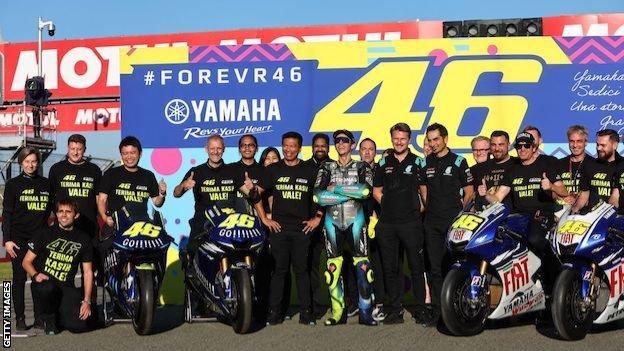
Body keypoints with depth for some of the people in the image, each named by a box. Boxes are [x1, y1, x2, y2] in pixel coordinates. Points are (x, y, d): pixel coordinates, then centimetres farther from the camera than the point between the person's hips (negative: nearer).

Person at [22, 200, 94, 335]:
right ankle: (48, 318, -5)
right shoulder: (46, 233, 3)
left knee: (79, 325, -22)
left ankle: (58, 315, 15)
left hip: (66, 288, 1)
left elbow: (88, 272, 7)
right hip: (44, 282, -1)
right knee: (47, 288, -39)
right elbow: (26, 261, 5)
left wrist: (86, 301, -3)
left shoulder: (83, 239, 7)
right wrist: (36, 275, -18)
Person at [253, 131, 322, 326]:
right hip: (279, 228, 0)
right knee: (279, 269, 1)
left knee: (302, 270, 1)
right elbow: (256, 193, 9)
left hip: (302, 228, 0)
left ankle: (306, 312, 6)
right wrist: (264, 219, 3)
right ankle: (275, 311, 7)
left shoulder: (309, 171, 8)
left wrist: (317, 218, 6)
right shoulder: (273, 170, 7)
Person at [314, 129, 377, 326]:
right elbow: (318, 196, -6)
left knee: (362, 267, -8)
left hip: (355, 221, -2)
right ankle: (338, 313, 9)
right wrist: (351, 194, -10)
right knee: (333, 269, 2)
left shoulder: (361, 167, 7)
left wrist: (335, 188, -11)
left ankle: (366, 313, -2)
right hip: (333, 221, 2)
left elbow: (366, 190, -15)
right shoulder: (327, 168, 10)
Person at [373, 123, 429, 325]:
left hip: (411, 222, -3)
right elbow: (376, 191, 16)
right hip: (387, 223, 3)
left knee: (417, 267, -2)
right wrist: (389, 205, 5)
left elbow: (424, 189, 9)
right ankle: (394, 310, 13)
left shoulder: (418, 162, 5)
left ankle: (421, 309, 4)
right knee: (390, 268, 6)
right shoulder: (384, 163, 12)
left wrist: (421, 207, -1)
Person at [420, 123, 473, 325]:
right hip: (432, 222, 4)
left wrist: (459, 211, -3)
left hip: (454, 221, -4)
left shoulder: (458, 162, 1)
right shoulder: (425, 163, 14)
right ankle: (437, 309, 8)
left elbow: (469, 191, 3)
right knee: (435, 267, 4)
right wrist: (427, 207, 12)